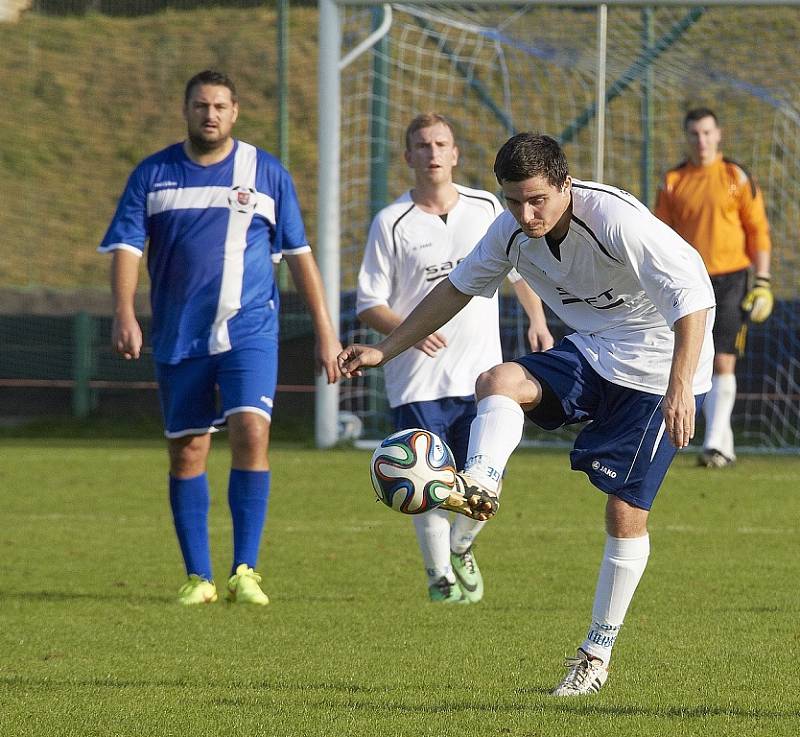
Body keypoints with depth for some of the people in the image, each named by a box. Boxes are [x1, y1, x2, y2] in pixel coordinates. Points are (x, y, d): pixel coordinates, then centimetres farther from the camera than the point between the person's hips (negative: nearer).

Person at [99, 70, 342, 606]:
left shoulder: (267, 174, 4)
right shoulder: (153, 175, 6)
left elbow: (299, 255, 8)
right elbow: (126, 246, 0)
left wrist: (325, 331, 4)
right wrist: (124, 314, -17)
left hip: (250, 332, -2)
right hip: (178, 338, 2)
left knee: (251, 432, -18)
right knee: (187, 451, 3)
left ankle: (246, 571, -14)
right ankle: (198, 578, 11)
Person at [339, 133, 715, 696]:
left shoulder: (615, 220, -28)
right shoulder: (513, 231, -7)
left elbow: (694, 294, -33)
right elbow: (459, 286, 11)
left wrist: (680, 387, -43)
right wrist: (385, 351, 9)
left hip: (656, 368, -6)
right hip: (591, 353, 6)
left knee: (627, 510, -7)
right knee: (498, 381, -22)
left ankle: (599, 653, 4)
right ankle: (481, 481, -48)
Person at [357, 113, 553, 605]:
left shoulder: (487, 209, 5)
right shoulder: (392, 223, -4)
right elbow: (369, 304, -3)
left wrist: (538, 321, 13)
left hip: (480, 377, 2)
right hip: (416, 381, -2)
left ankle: (461, 549, 29)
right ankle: (440, 576, 14)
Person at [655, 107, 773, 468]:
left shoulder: (737, 178, 1)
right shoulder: (673, 182, 7)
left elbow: (758, 231, 2)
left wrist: (762, 282, -4)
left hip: (730, 281, -3)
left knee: (723, 363, -12)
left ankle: (715, 445, -13)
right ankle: (724, 443, 15)